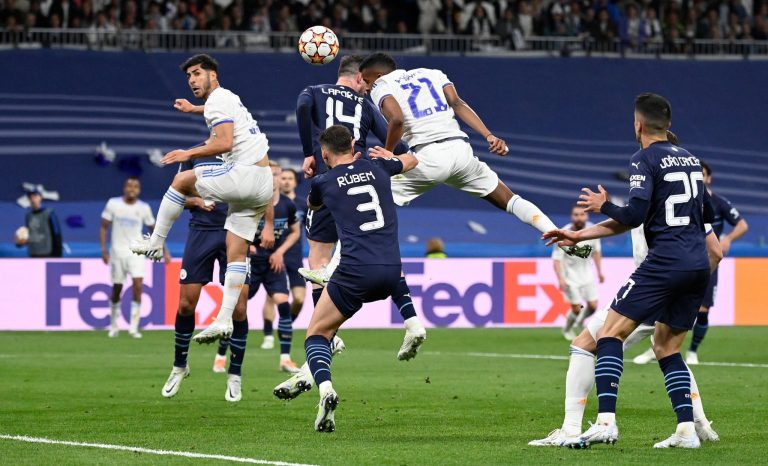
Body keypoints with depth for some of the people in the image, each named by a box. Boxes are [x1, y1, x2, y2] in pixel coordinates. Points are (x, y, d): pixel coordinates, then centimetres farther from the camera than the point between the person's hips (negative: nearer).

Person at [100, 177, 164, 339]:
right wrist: (103, 248, -6)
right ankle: (113, 325, 25)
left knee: (138, 285, -16)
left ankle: (134, 327, -13)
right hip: (117, 252, 0)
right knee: (116, 289, 7)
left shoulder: (144, 208, 1)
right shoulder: (113, 204, -1)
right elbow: (104, 227, 3)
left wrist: (164, 251, 6)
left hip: (136, 252, 0)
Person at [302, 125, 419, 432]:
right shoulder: (377, 168, 14)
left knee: (317, 333, 6)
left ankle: (324, 387, -19)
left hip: (356, 272, -4)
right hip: (392, 272, 4)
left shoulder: (323, 183, 7)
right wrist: (389, 155, 58)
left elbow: (311, 205, 33)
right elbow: (411, 161, 38)